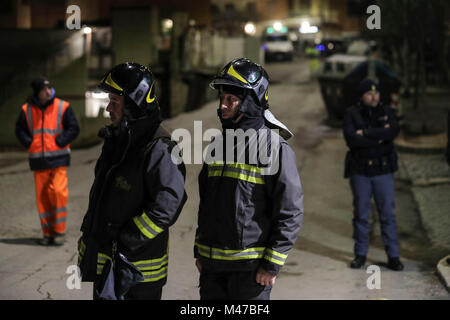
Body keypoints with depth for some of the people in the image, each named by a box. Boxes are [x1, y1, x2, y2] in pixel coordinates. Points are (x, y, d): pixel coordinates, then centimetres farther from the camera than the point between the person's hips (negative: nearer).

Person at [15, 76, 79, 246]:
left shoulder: (62, 107, -2)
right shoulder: (27, 110, 5)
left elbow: (74, 128, -1)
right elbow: (20, 130, 12)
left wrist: (60, 142, -10)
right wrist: (29, 143, -2)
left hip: (58, 159, -3)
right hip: (38, 160, 3)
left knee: (59, 192, -14)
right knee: (42, 196, 5)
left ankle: (59, 231, -3)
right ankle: (47, 232, 14)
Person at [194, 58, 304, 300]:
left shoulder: (276, 148, -10)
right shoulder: (218, 144, 12)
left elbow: (291, 212, -12)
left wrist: (272, 264, -14)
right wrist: (199, 251, 18)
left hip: (250, 268, -6)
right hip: (212, 265, 7)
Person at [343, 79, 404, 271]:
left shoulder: (386, 112, 5)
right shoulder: (351, 114, -1)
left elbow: (393, 131, -15)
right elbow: (351, 139, -17)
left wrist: (366, 133, -16)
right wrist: (379, 137, -13)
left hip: (383, 170, 1)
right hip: (360, 170, -1)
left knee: (387, 213, 0)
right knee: (361, 214, 6)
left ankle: (393, 256, 4)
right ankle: (360, 254, 17)